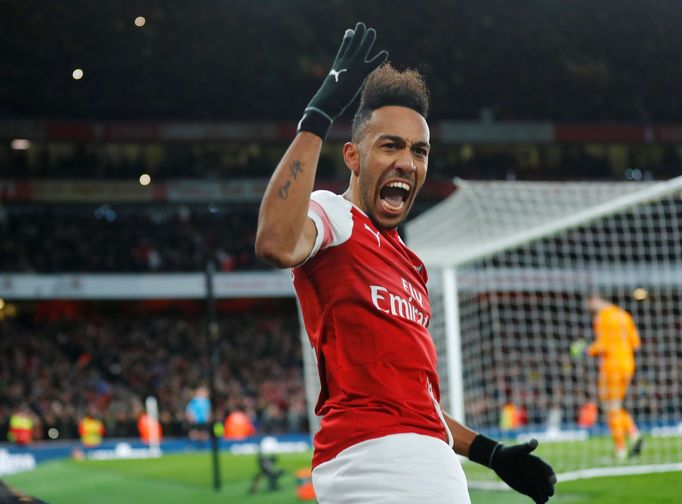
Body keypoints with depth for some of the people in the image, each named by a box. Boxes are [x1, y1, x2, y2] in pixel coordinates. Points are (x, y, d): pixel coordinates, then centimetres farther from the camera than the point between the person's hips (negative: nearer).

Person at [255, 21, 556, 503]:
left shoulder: (410, 266, 26)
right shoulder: (332, 213, 0)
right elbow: (277, 245, -26)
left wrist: (490, 452, 24)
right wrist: (318, 116, -24)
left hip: (434, 464, 9)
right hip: (376, 461, -9)